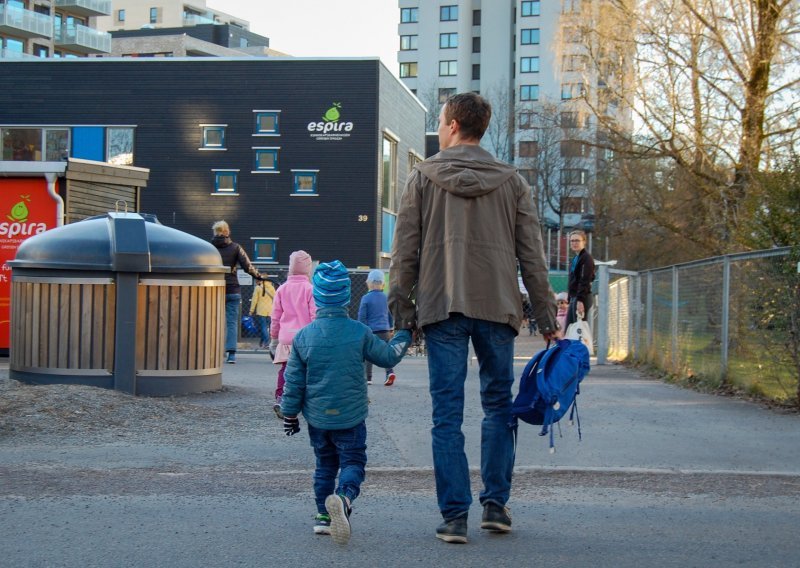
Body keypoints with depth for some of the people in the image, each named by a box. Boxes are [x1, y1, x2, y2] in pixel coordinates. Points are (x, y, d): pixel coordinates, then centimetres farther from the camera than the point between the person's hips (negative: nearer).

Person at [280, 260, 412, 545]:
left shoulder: (303, 336, -3)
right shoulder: (360, 333, -8)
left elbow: (294, 381, 1)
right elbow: (388, 356, 5)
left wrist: (290, 414, 12)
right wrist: (404, 335, 23)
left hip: (317, 417, 2)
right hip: (350, 416, -2)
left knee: (324, 465, 19)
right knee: (353, 462, 0)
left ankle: (323, 515, 20)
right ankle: (343, 498, -29)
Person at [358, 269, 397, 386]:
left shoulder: (366, 298, -7)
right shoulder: (386, 298, 5)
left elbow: (362, 316, -7)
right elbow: (390, 314, 14)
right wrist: (391, 328, 25)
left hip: (371, 330, -3)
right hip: (385, 330, 3)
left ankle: (368, 378, 8)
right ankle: (390, 372, -14)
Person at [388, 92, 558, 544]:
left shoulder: (423, 177, 4)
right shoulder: (512, 181, 7)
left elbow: (405, 251, 2)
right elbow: (532, 254, 6)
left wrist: (403, 308, 8)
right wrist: (545, 312, 10)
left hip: (442, 308, -1)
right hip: (497, 307, 1)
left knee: (448, 413, 1)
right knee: (499, 405, 13)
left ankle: (455, 514, 0)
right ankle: (496, 503, 12)